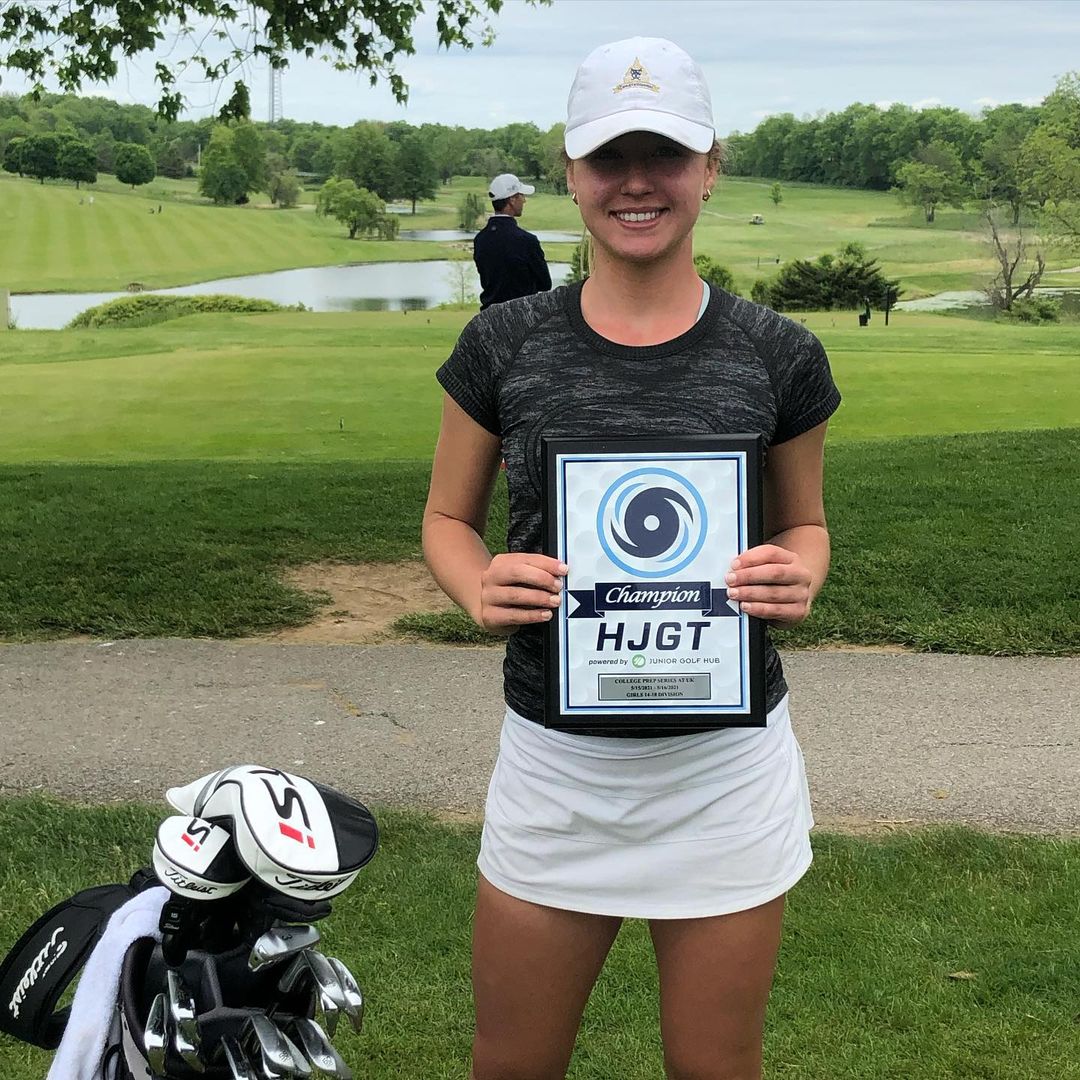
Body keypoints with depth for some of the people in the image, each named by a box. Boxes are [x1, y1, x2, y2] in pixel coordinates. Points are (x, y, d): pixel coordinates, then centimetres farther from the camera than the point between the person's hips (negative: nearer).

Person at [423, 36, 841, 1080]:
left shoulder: (776, 355, -5)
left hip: (724, 761, 0)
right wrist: (480, 590, -15)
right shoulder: (503, 345, -4)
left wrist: (798, 578, -13)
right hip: (555, 759, 1)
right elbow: (447, 520, 7)